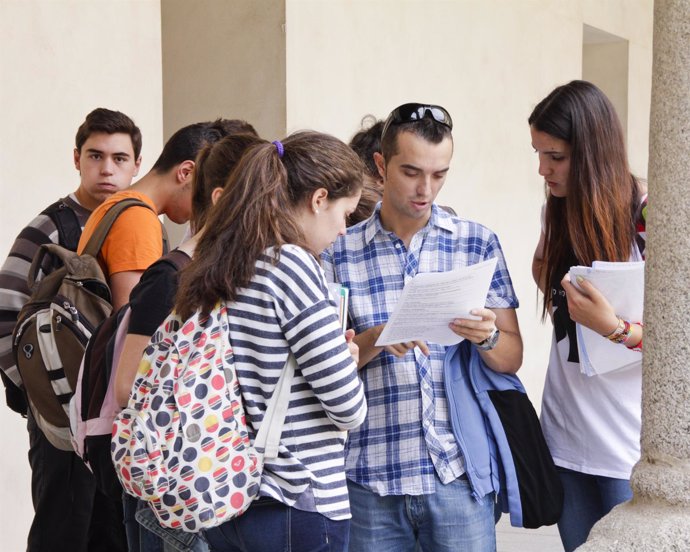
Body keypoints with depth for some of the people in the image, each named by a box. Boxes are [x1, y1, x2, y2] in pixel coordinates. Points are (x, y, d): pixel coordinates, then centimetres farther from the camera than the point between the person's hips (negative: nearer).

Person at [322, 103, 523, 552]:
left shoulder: (478, 243, 5)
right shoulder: (340, 251, 3)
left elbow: (512, 358, 6)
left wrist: (486, 337, -16)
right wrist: (377, 339, -18)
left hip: (459, 469, 0)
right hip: (371, 477, 0)